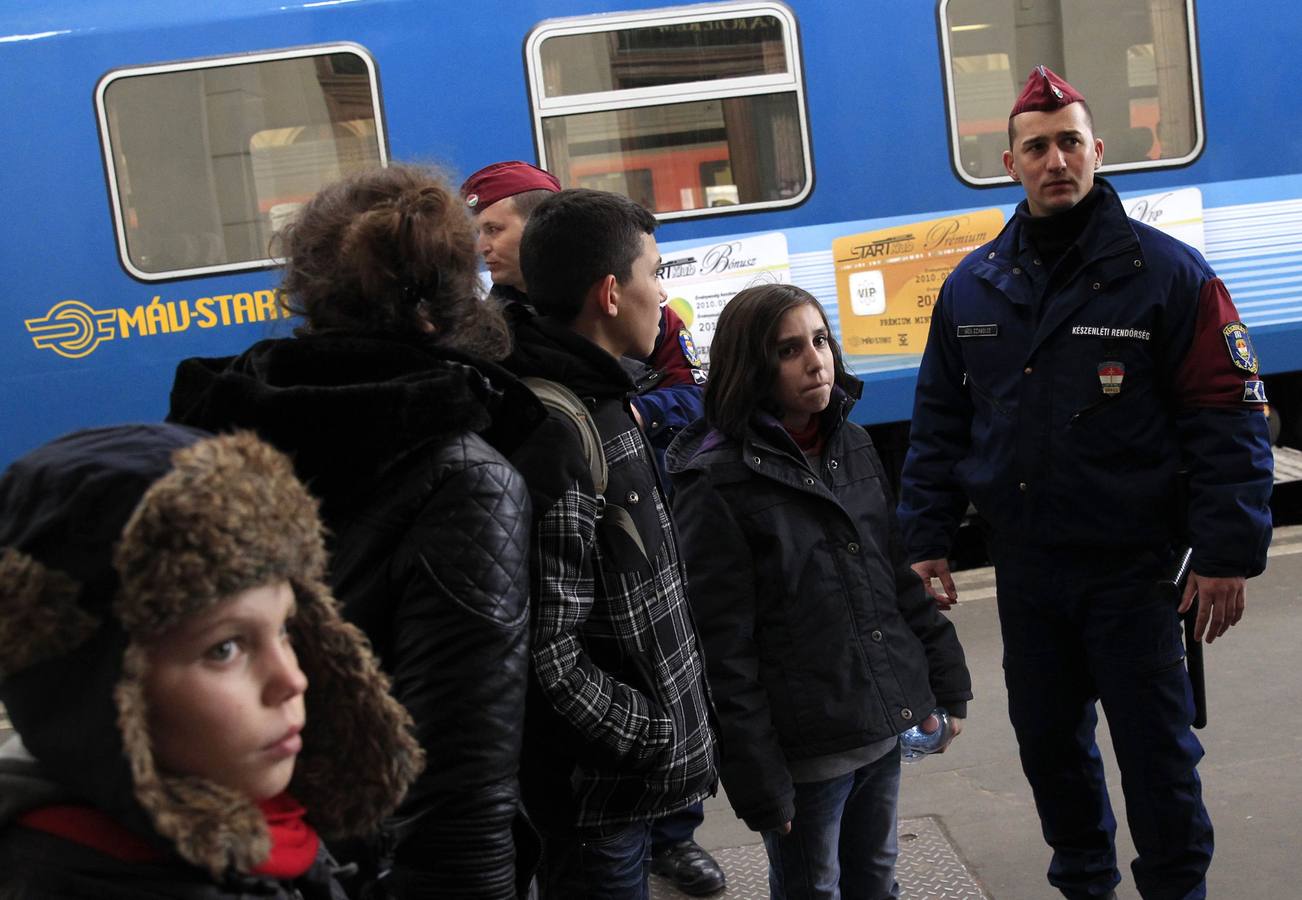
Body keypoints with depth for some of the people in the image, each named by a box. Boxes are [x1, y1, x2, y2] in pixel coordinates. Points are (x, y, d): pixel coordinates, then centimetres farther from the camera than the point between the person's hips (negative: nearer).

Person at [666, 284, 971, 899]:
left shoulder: (851, 445, 7)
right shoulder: (717, 484, -14)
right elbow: (724, 650, -14)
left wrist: (946, 681, 11)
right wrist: (757, 782, -15)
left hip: (886, 725, 6)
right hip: (806, 749, -6)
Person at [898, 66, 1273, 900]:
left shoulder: (1167, 273, -9)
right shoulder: (971, 286, 4)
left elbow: (1229, 420, -10)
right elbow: (939, 423, 9)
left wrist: (1228, 555, -14)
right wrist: (927, 539, 6)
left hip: (1131, 565, -4)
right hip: (1025, 567, 4)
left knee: (1154, 745, 7)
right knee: (1048, 737, 17)